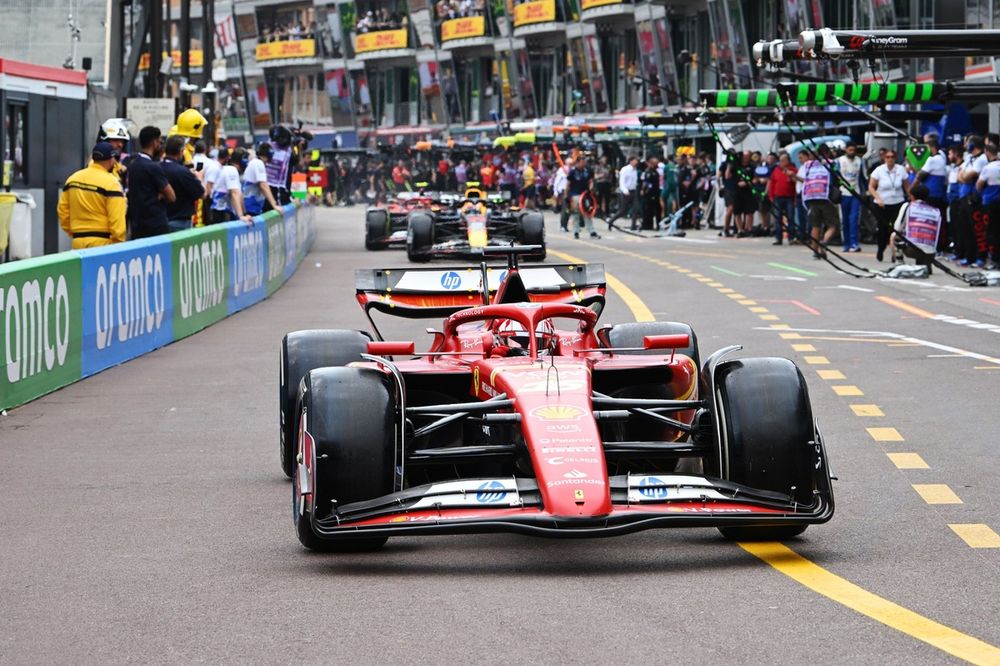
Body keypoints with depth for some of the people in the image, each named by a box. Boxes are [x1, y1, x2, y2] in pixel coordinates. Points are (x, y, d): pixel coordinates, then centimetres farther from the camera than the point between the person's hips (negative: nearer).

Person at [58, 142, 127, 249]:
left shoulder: (73, 178, 8)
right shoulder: (110, 182, -11)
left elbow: (62, 210, 13)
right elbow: (117, 219, -15)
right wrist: (119, 244, -9)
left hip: (78, 241, 6)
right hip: (102, 241, -6)